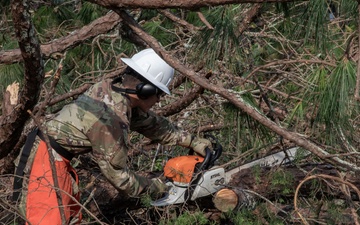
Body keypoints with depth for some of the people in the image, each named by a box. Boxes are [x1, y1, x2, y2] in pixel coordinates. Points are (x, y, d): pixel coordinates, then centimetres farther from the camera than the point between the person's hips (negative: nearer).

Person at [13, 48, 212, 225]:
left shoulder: (112, 89, 1)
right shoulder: (110, 118, -24)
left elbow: (151, 123, 17)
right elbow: (117, 173, -13)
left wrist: (192, 141, 21)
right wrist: (152, 187, 2)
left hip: (55, 160, 10)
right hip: (45, 164, -10)